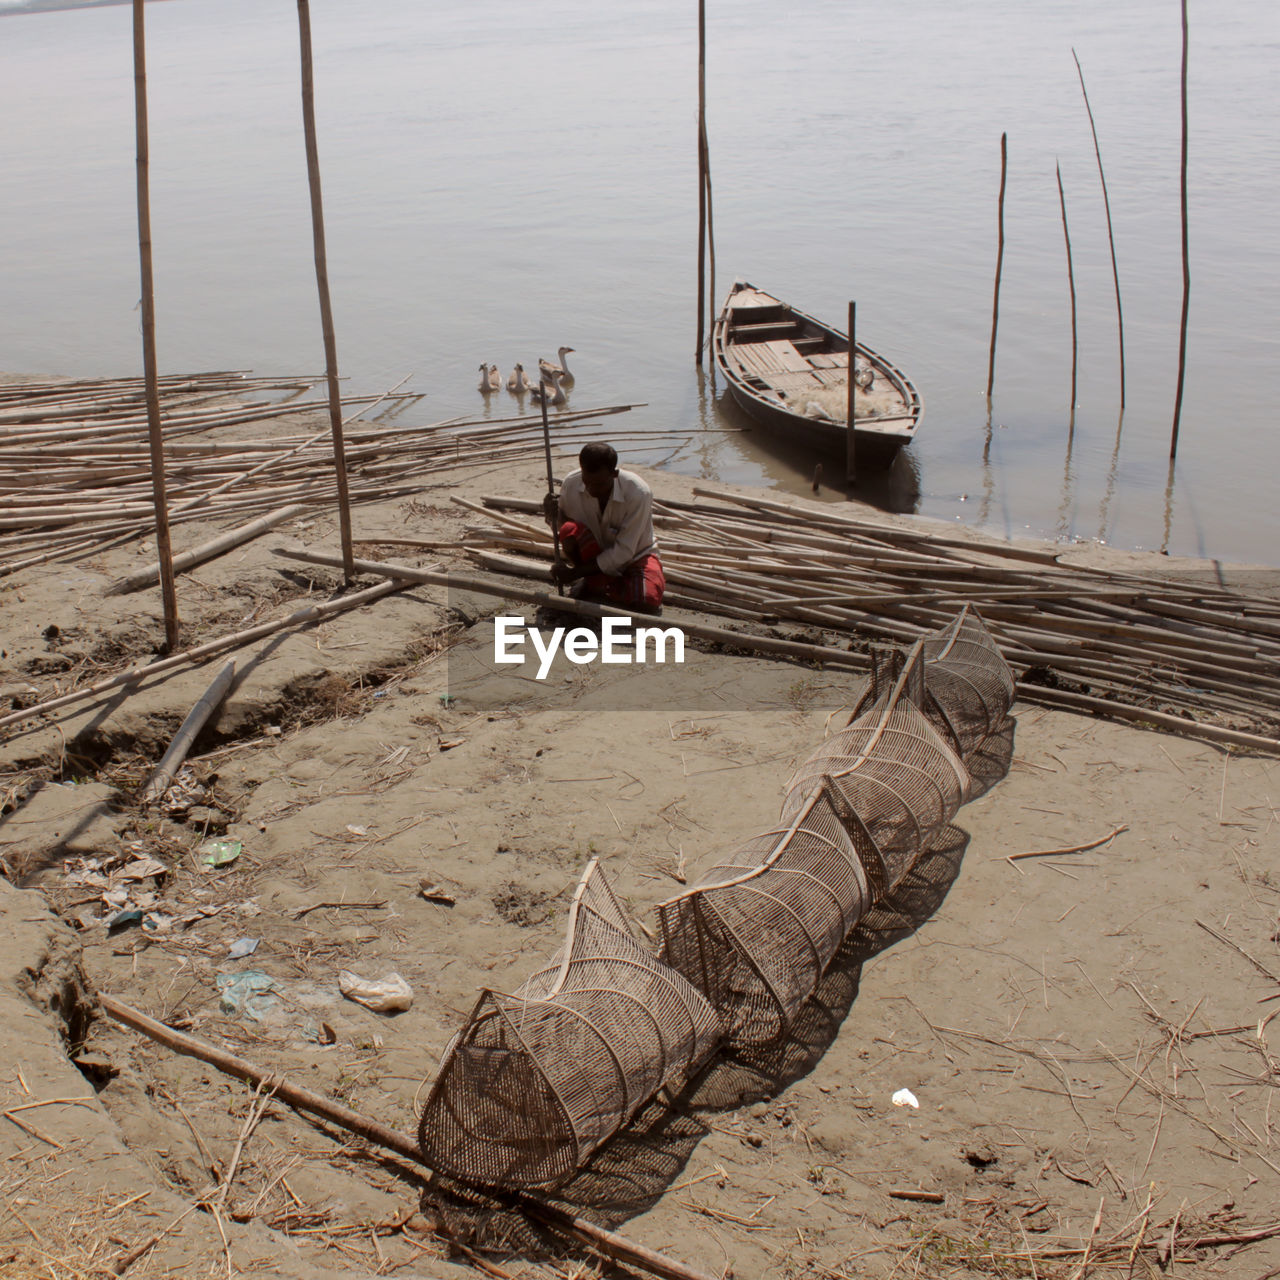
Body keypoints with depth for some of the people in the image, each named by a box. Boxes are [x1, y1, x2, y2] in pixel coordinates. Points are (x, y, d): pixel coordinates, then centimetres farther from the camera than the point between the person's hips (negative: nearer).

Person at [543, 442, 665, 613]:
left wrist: (575, 573, -26)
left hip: (634, 556, -2)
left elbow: (623, 551, -25)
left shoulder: (638, 493, -28)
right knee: (570, 530, -30)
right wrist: (552, 517, -26)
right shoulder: (571, 484, -18)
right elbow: (562, 525, 0)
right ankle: (596, 582, -6)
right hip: (597, 553, 2)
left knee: (647, 601, -33)